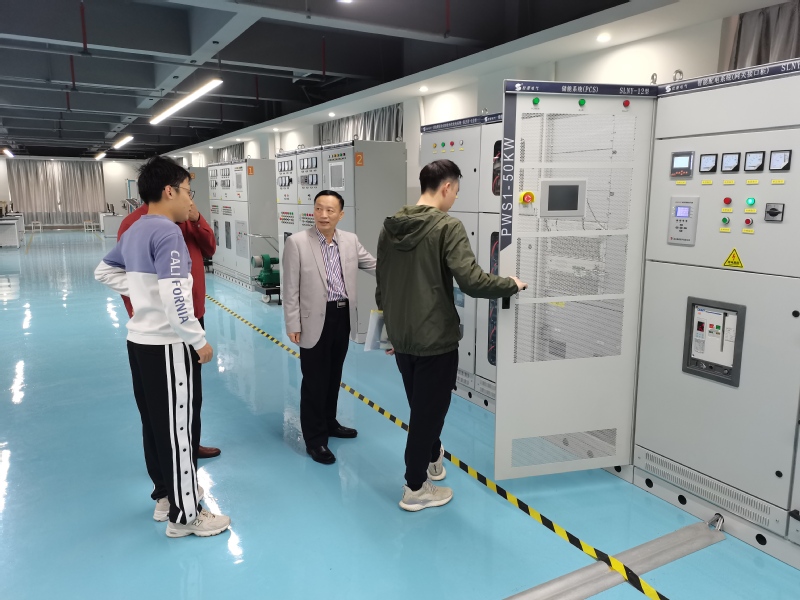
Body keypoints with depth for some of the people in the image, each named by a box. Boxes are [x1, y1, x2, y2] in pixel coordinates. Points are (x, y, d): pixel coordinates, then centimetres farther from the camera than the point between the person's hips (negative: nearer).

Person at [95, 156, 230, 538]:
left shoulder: (135, 231, 9)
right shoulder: (167, 232, -20)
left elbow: (104, 272, 24)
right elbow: (175, 298, -27)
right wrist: (200, 341, -17)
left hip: (140, 340, 9)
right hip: (167, 345, -9)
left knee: (155, 423, 19)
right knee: (179, 428, 2)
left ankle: (165, 496, 35)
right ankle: (185, 516, 15)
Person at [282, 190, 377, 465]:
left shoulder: (350, 240, 3)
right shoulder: (297, 242, -10)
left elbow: (375, 266, 10)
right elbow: (291, 288, -9)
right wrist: (292, 324, -10)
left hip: (343, 317, 5)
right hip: (315, 320, -5)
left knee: (334, 376, 19)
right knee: (314, 380, 4)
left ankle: (329, 423, 38)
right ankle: (315, 438, 18)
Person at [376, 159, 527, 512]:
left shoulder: (390, 227, 5)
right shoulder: (447, 227, -16)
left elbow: (381, 287, 11)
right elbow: (471, 281, -24)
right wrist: (511, 284, -6)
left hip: (401, 338, 7)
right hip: (435, 338, -7)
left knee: (421, 408, 25)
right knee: (429, 411, 9)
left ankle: (433, 459, 47)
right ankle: (415, 488, 22)